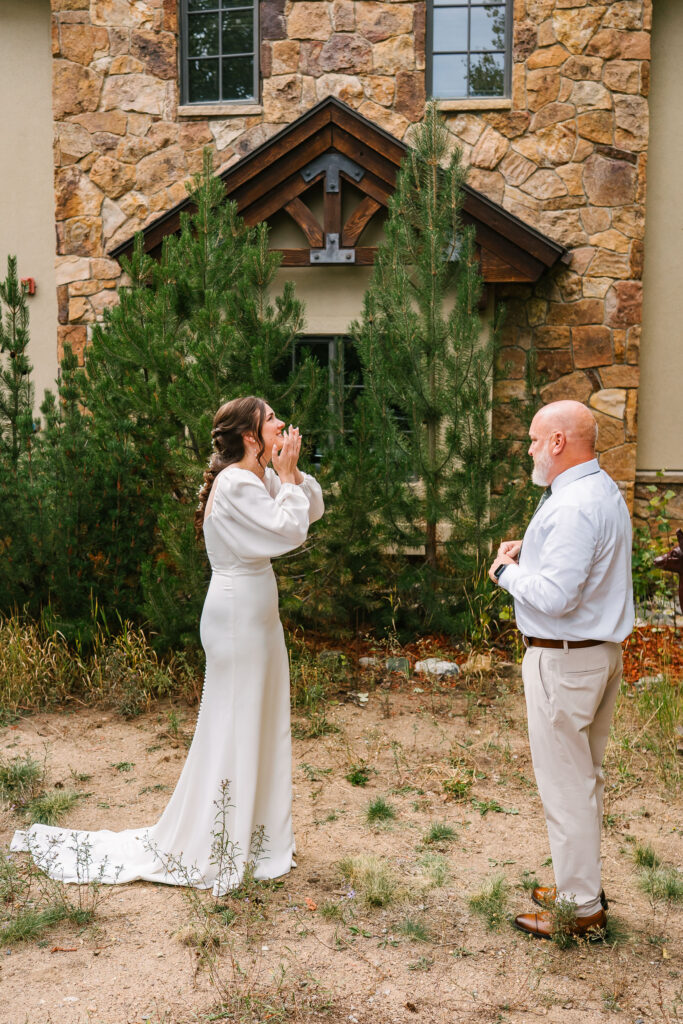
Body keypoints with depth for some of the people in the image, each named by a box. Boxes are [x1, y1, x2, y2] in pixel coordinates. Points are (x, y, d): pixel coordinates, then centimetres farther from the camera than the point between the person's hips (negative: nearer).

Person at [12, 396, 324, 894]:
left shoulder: (262, 477, 9)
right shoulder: (236, 484, -21)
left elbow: (314, 509, 11)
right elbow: (289, 531, -26)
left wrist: (293, 471, -3)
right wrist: (286, 476, -15)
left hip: (258, 614, 10)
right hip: (239, 615, -10)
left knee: (263, 723, 17)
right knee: (232, 727, 0)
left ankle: (255, 835, 33)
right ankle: (194, 848, 15)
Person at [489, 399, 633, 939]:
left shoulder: (573, 506, -23)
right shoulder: (604, 491, 12)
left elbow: (555, 596, -28)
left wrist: (506, 571, -11)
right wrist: (529, 554, 7)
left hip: (564, 660, -11)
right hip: (601, 649, 11)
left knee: (566, 783, 1)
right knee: (586, 775, 19)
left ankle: (581, 908, 13)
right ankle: (583, 884, 33)